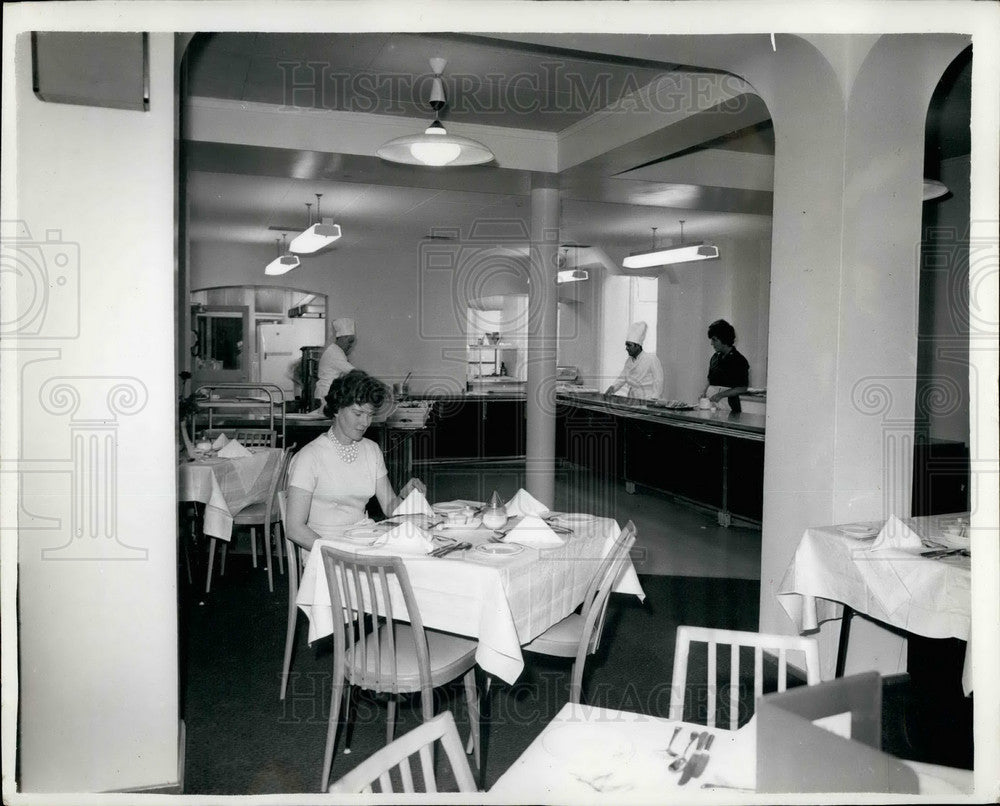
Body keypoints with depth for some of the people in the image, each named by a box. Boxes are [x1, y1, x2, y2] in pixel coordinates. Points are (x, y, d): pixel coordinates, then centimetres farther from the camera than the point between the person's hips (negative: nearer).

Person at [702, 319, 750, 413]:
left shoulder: (739, 360, -6)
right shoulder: (715, 357, 13)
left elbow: (743, 388, -8)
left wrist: (720, 395, -16)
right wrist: (704, 393, 3)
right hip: (710, 404, 5)